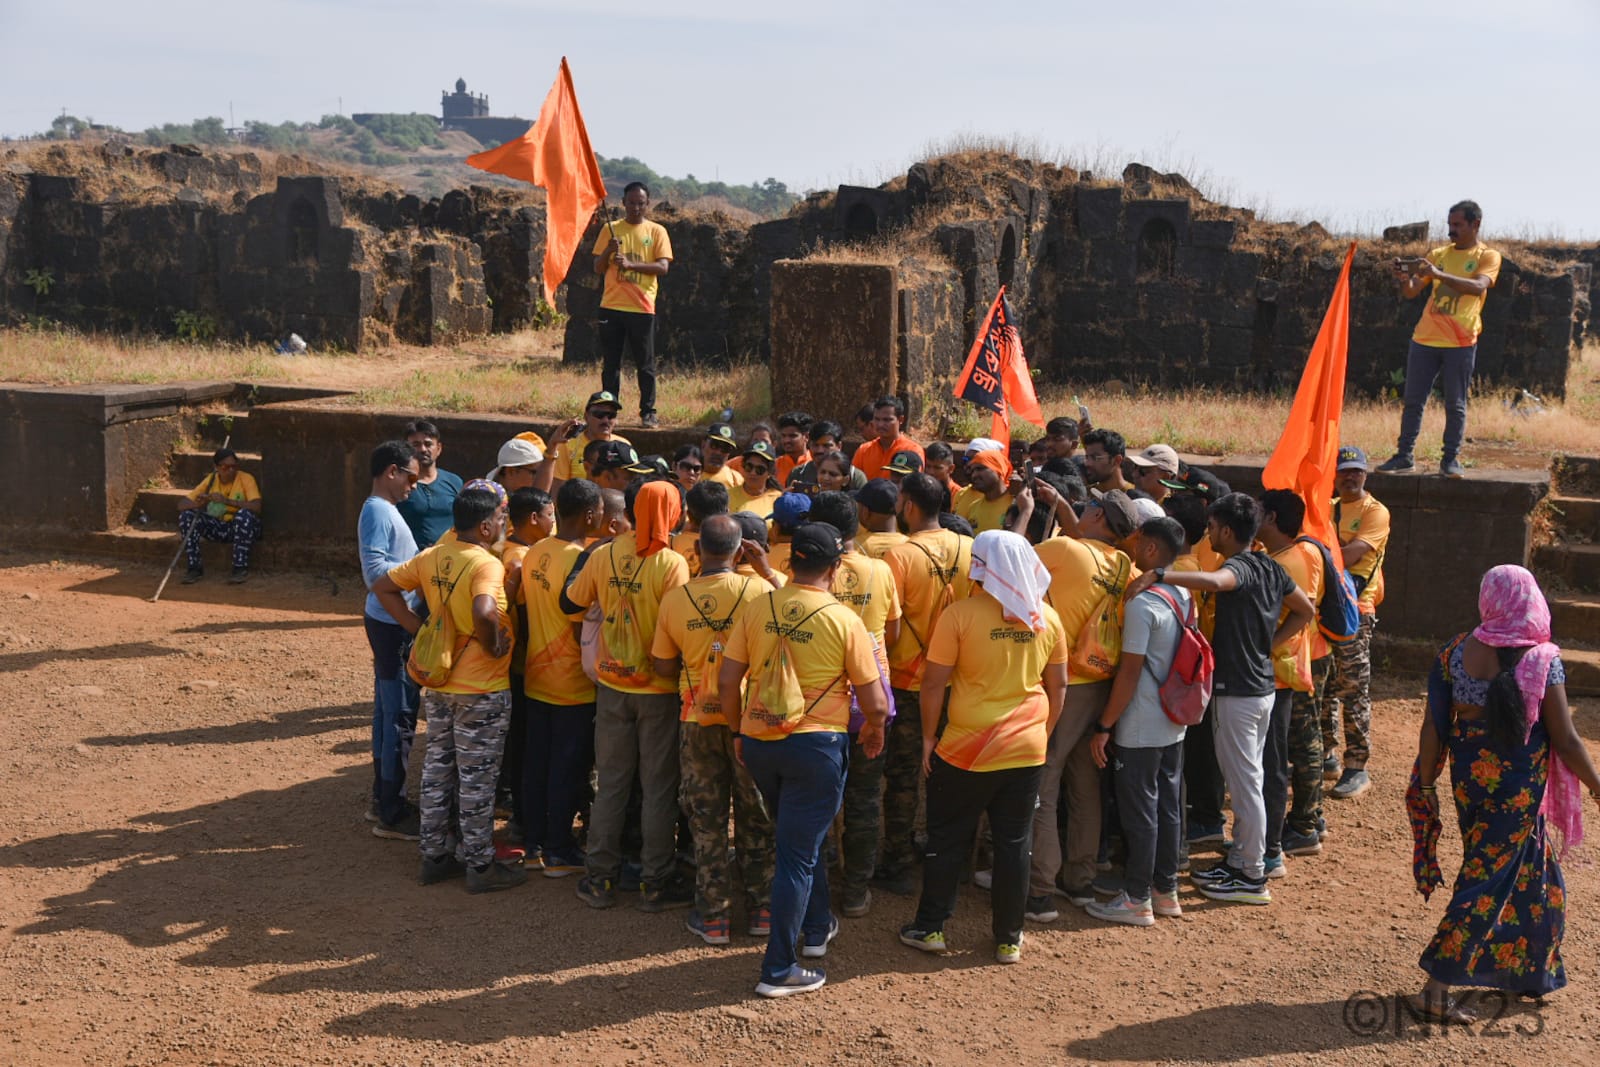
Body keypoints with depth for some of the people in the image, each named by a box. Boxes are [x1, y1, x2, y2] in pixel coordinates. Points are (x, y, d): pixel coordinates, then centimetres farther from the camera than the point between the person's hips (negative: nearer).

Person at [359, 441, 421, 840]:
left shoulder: (384, 509, 13)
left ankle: (383, 799, 28)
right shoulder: (377, 512, -17)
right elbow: (375, 571, -25)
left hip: (391, 623, 10)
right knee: (400, 717, -4)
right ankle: (391, 814, 3)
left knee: (387, 712, 17)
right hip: (391, 625, -10)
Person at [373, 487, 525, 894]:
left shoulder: (431, 557, 2)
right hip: (480, 691, -7)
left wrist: (419, 629, 6)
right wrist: (493, 646, -21)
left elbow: (383, 587, 9)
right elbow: (484, 612, -40)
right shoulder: (486, 564, -22)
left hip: (437, 685, 7)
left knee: (438, 769, 17)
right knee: (477, 779, 4)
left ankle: (435, 856, 27)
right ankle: (480, 866, 15)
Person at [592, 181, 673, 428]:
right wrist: (608, 251, -11)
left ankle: (648, 412, 6)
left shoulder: (657, 231, 5)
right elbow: (598, 268, 9)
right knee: (610, 363, 4)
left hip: (642, 307, -2)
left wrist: (630, 264, -18)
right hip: (611, 306, 2)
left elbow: (663, 267, -6)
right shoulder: (610, 229, 11)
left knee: (646, 363, 0)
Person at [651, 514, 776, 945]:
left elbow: (663, 665, 0)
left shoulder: (674, 599, -7)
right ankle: (762, 908, 21)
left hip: (698, 719, 1)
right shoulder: (759, 590, -12)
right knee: (755, 814, 14)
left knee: (707, 820, 10)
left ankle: (712, 916, 14)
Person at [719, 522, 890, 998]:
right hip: (817, 745, -4)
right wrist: (874, 731, 14)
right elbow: (875, 704, -8)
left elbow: (726, 680, 0)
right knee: (798, 852, 2)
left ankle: (816, 928, 40)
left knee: (799, 837, 25)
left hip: (758, 742, 5)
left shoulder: (758, 609, -2)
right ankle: (779, 970, 4)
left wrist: (738, 731, 15)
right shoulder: (845, 621, -11)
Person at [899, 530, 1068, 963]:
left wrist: (929, 736, 2)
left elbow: (933, 683, -10)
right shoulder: (1047, 618, 0)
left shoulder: (960, 614, -13)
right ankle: (1009, 939, 18)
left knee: (948, 841, 11)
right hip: (1027, 751, 3)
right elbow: (1058, 686, 9)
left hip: (966, 750, -3)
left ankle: (930, 928, 21)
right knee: (1014, 844, 10)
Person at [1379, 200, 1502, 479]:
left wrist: (1438, 274, -30)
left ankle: (1451, 458, 7)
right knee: (1413, 401, 3)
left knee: (1455, 404, 1)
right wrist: (1405, 279, -14)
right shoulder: (1438, 254, 14)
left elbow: (1478, 286, -18)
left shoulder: (1488, 256, 3)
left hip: (1461, 342, -3)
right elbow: (1411, 293, 10)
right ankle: (1405, 456, 8)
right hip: (1425, 339, 4)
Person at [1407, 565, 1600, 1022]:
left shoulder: (1455, 653, -5)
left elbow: (1433, 727, -3)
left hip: (1469, 778, 5)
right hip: (1519, 788, -5)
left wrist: (1425, 785, 7)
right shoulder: (1543, 660, -15)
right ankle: (1436, 986, 1)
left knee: (1530, 871, 23)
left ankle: (1529, 973, 36)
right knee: (1491, 879, 3)